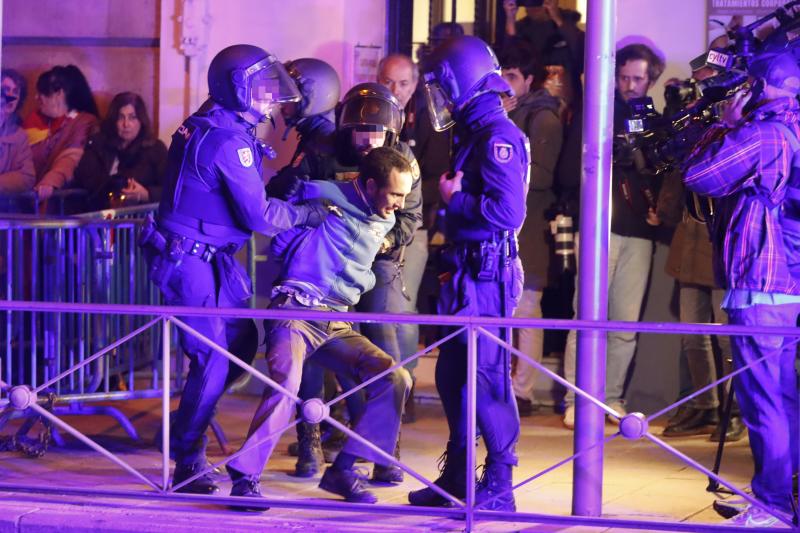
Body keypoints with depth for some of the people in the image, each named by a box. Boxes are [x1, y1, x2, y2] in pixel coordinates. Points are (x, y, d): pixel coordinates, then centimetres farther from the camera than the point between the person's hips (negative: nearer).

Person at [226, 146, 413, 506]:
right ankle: (244, 477, -22)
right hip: (296, 311, -7)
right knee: (286, 384, -31)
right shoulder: (324, 196, -6)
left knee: (395, 378, -8)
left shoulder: (384, 222, 16)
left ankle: (343, 469, -1)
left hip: (337, 324, 7)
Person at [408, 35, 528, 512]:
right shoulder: (473, 133, 15)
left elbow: (508, 211, -25)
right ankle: (458, 476, 24)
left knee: (487, 375, -6)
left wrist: (454, 200, -13)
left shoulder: (498, 136, -15)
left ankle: (498, 486, 0)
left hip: (487, 275, -10)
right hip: (467, 273, 10)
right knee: (453, 373, 14)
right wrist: (452, 265, 12)